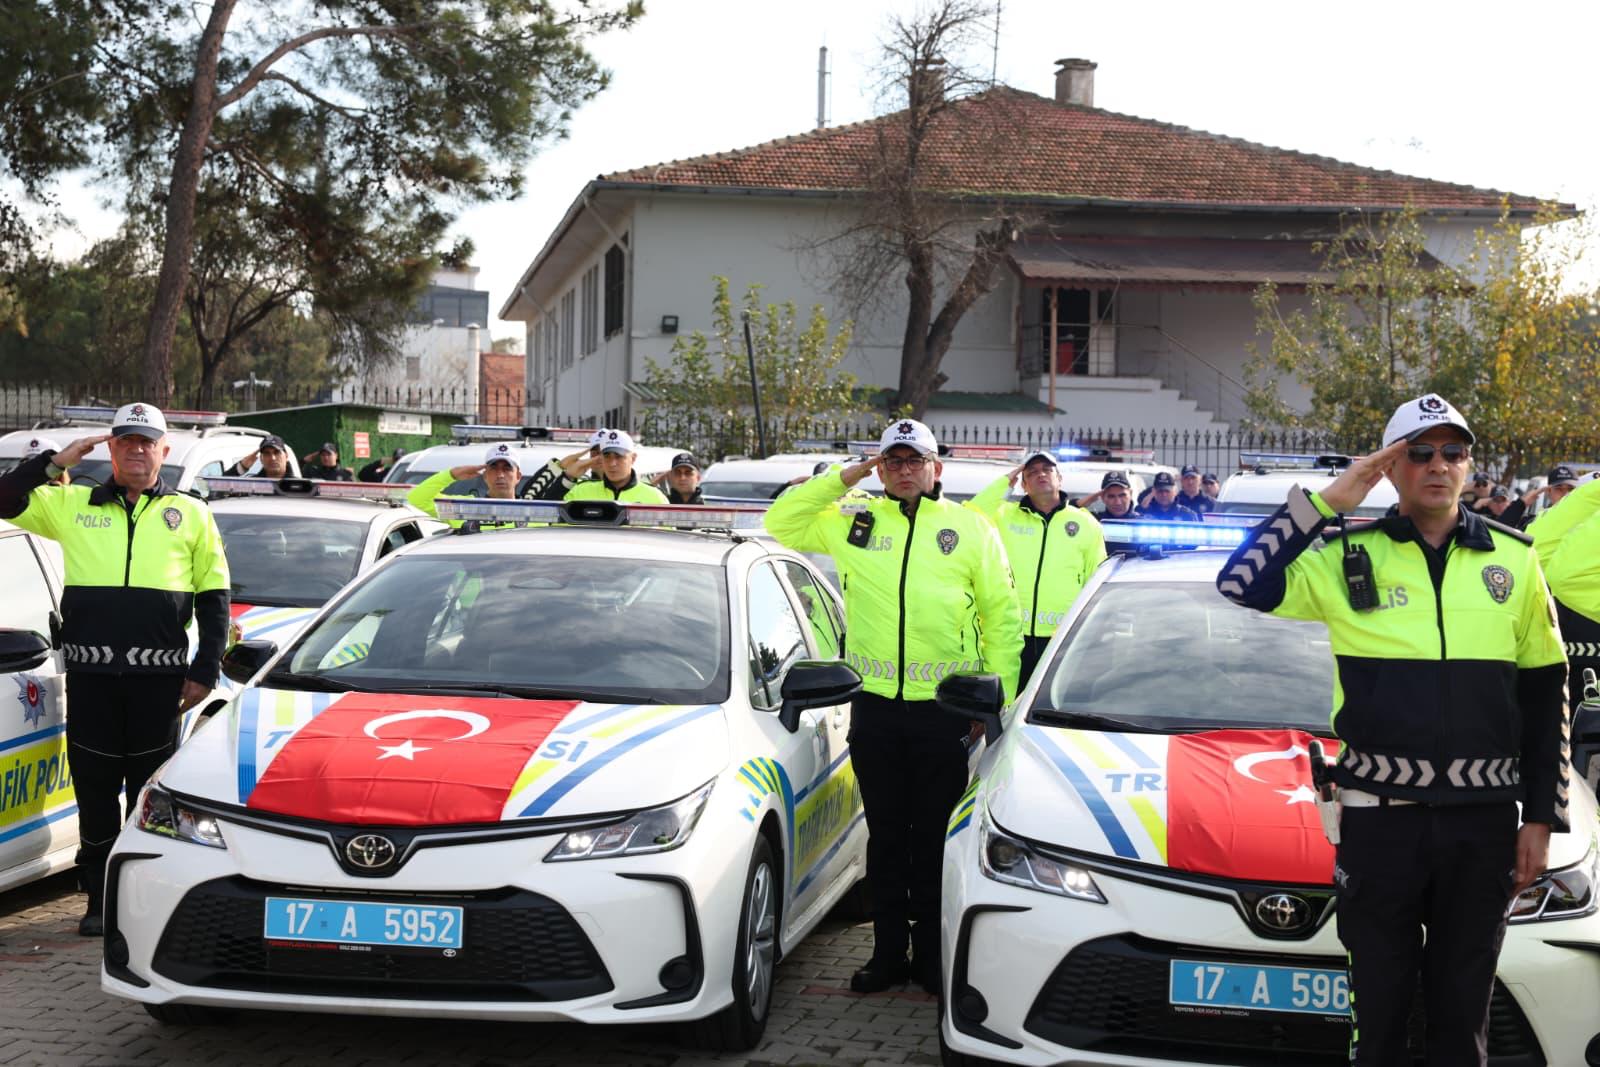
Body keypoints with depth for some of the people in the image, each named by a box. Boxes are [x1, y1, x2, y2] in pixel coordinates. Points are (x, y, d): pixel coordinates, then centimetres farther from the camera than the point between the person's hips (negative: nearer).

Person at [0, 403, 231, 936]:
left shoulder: (191, 514, 10)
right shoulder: (72, 506, 11)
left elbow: (214, 597, 9)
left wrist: (205, 671, 2)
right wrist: (56, 461, -1)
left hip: (159, 675, -1)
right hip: (90, 674, 1)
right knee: (95, 790, 6)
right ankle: (100, 900, 15)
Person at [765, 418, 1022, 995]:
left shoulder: (971, 529, 4)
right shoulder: (853, 522, 9)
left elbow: (1001, 616, 5)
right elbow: (781, 523, 10)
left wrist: (998, 700, -1)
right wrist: (840, 479, 1)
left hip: (945, 709, -2)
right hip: (875, 705, 2)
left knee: (935, 839, 4)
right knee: (885, 835, 10)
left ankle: (934, 954, 14)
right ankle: (889, 952, 19)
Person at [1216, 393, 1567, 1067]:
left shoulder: (1513, 562, 6)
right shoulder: (1349, 558, 1)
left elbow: (1545, 696, 10)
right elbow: (1239, 588, -10)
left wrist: (1542, 817, 6)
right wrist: (1324, 502, -12)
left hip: (1484, 822, 2)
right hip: (1379, 819, -2)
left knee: (1463, 1011, 12)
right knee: (1379, 1007, 8)